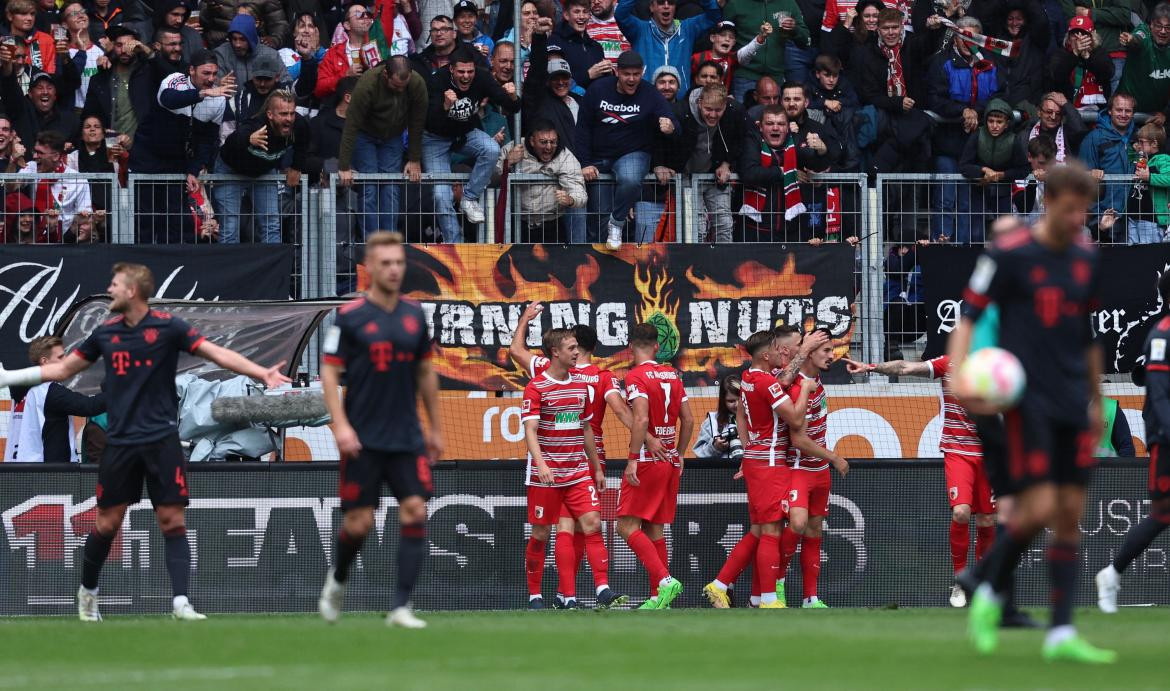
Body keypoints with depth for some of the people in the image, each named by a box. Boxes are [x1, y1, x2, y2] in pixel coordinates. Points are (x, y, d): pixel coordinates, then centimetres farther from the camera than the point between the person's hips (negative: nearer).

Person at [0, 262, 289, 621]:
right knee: (106, 523, 5)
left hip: (161, 440, -3)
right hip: (120, 441, 3)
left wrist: (262, 374, -24)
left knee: (172, 521, -7)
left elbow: (218, 354, -11)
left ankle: (180, 602, -10)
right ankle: (88, 591, 25)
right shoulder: (106, 332, 6)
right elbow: (63, 368, 18)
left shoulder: (167, 327, -5)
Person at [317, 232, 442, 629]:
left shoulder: (414, 316, 7)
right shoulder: (349, 316, -6)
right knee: (359, 522, -1)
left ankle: (401, 607, -8)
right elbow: (329, 372, -5)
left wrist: (435, 428, 18)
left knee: (415, 513, -10)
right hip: (363, 440, -3)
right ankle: (337, 581, 30)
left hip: (407, 439, 3)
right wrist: (340, 424, -16)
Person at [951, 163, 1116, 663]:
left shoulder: (1086, 260, 11)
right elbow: (968, 316, -6)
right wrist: (958, 377, -21)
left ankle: (1061, 634, 3)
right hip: (1028, 400, -6)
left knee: (1071, 515, 1)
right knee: (1037, 510, -14)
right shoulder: (1009, 255, -6)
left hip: (1072, 406, 6)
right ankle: (989, 594, 10)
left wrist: (1096, 401, 24)